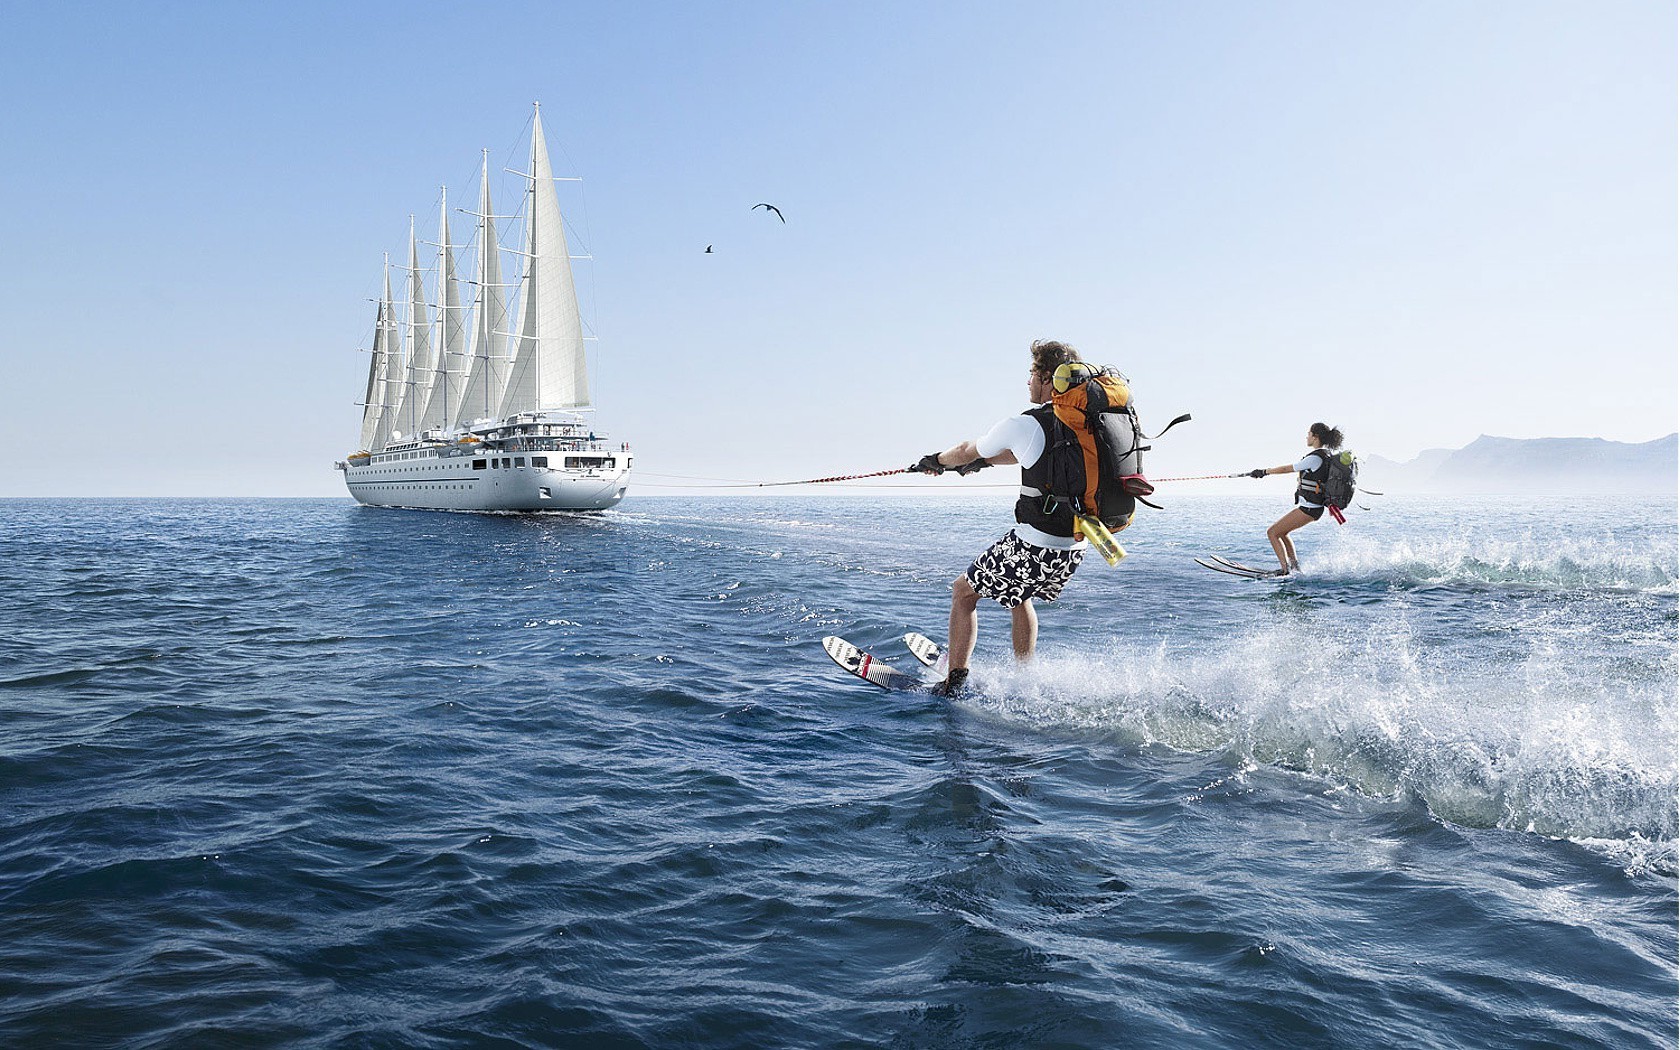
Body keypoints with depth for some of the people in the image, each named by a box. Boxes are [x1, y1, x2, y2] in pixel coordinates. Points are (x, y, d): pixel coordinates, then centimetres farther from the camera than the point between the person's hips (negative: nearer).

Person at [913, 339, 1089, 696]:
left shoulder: (1023, 424, -14)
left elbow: (965, 452, 4)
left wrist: (935, 461, 25)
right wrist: (982, 461, 35)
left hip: (1034, 545, -7)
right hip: (1076, 548, 7)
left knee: (963, 592, 14)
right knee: (1019, 598, 32)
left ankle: (953, 684, 12)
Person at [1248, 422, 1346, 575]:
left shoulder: (1315, 458, -21)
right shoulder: (1325, 454, 7)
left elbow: (1287, 469, -15)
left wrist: (1264, 471, -3)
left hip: (1308, 508, -10)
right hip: (1312, 506, 10)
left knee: (1272, 532, -6)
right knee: (1281, 532, 22)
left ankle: (1285, 570, -10)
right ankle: (1295, 566, 21)